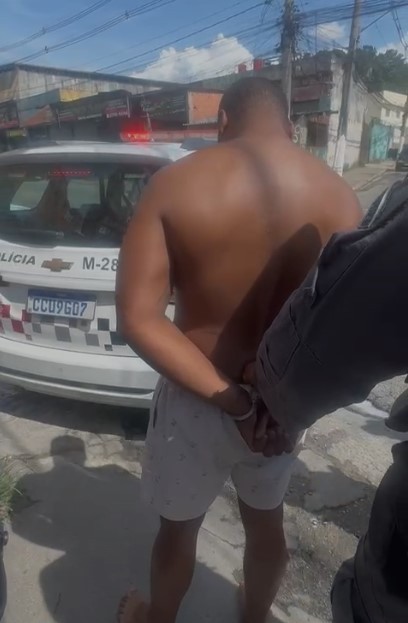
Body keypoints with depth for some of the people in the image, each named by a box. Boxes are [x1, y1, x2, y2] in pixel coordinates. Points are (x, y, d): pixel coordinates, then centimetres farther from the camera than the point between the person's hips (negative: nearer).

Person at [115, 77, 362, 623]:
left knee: (177, 528, 25)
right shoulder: (338, 195, -7)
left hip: (195, 402, -2)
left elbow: (138, 319, -20)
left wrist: (230, 402, -20)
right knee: (266, 522, 29)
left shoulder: (176, 182, -14)